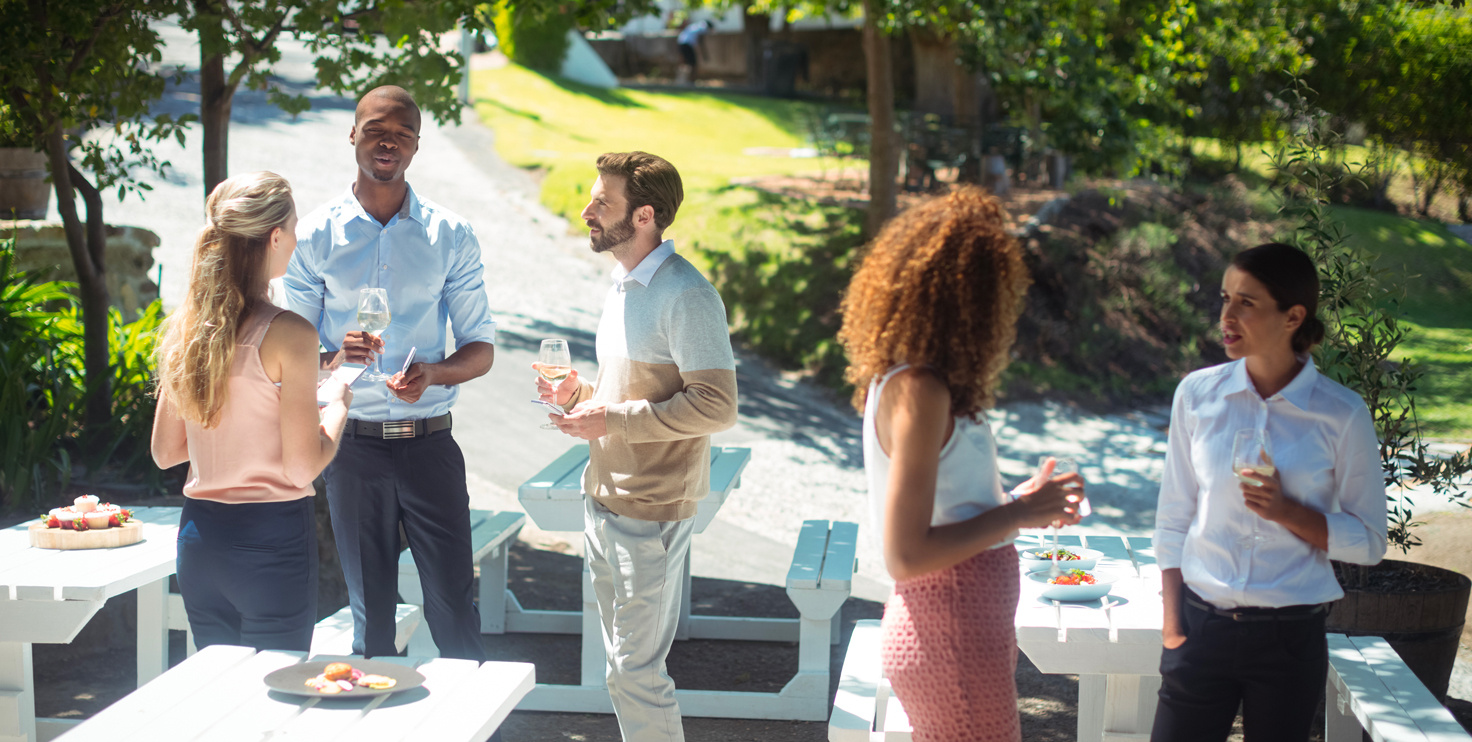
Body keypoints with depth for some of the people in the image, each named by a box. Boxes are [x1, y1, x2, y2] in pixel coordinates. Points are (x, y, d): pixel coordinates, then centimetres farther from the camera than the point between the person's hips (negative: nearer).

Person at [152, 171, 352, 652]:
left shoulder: (184, 327, 3)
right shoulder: (288, 333, -16)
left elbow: (164, 452, 11)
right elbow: (303, 466, -16)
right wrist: (338, 405, 1)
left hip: (199, 536, 6)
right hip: (272, 538, -6)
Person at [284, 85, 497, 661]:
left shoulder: (451, 236, 4)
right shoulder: (316, 236, 2)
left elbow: (481, 348, 6)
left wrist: (433, 373, -16)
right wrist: (334, 361, -18)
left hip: (430, 441, 0)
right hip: (352, 445, 0)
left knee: (453, 607, -2)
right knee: (370, 612, 8)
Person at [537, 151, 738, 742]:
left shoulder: (685, 296, -16)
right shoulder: (623, 286, 14)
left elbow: (716, 406, -21)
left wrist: (613, 419, -20)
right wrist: (579, 394, 6)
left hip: (652, 510, -9)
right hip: (603, 499, 9)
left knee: (635, 671, -5)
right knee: (624, 665, 16)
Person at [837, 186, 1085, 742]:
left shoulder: (901, 378, 8)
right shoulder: (920, 392, -21)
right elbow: (906, 556, -23)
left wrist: (1022, 504, 7)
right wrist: (1016, 515, -15)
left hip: (959, 629, 10)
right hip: (951, 642, -10)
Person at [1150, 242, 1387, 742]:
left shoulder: (1341, 415, -5)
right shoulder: (1198, 395, 1)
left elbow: (1368, 541, 1)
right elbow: (1173, 519, 7)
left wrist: (1288, 511, -16)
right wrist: (1173, 627, 4)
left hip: (1290, 638, -1)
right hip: (1202, 626, 1)